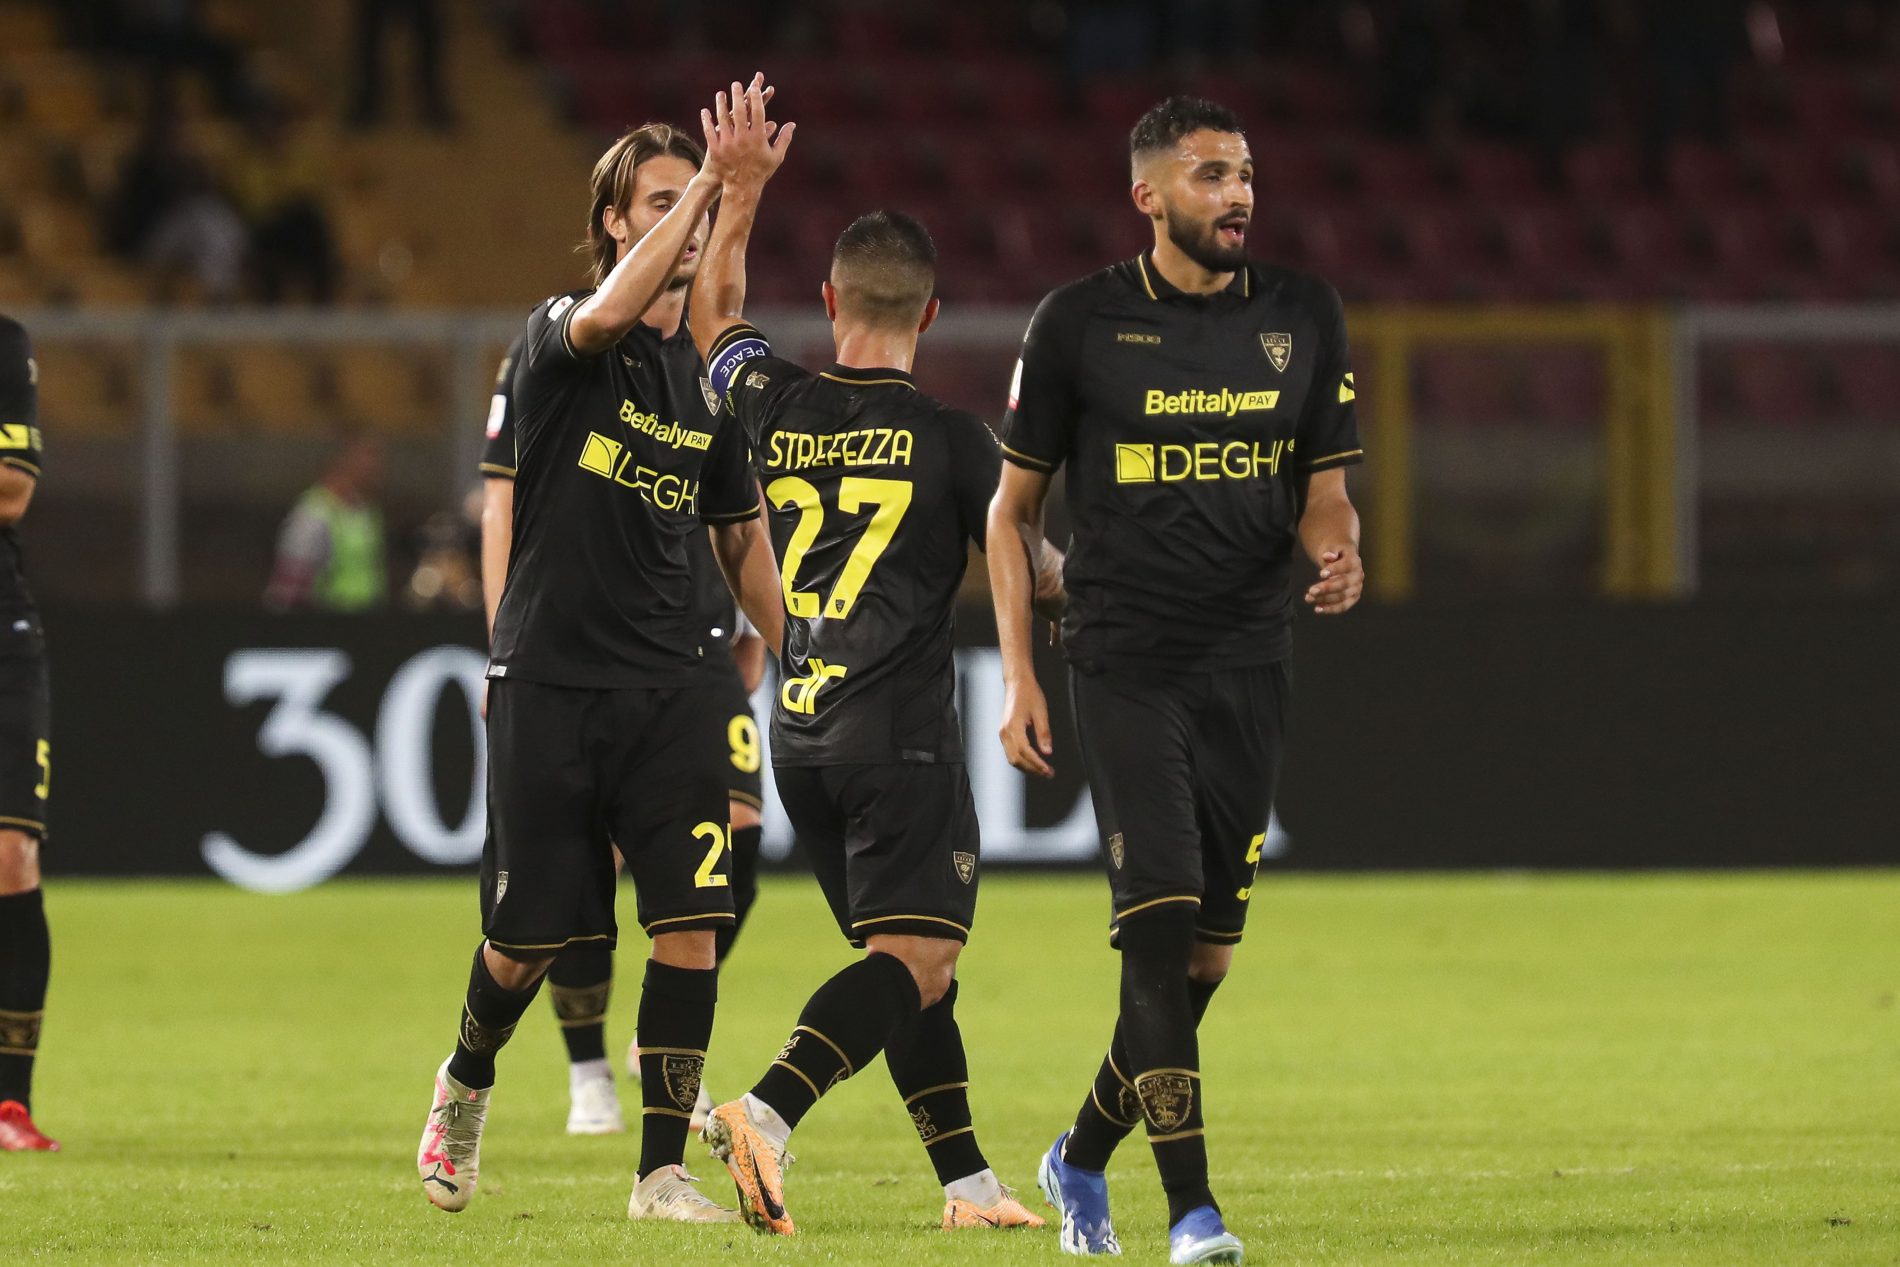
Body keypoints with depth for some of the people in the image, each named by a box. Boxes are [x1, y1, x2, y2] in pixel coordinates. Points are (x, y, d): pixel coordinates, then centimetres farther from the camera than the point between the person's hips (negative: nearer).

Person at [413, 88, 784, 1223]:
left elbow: (743, 536, 20)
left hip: (670, 687, 4)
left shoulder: (712, 375, 10)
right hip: (548, 684, -3)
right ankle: (468, 1081, 37)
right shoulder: (560, 338, -6)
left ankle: (664, 1170, -5)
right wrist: (711, 178, -32)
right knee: (526, 943, 5)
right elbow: (613, 312, -32)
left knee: (692, 924, -11)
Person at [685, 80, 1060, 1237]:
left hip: (801, 739, 6)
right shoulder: (950, 439, -6)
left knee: (910, 966, 15)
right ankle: (768, 1110, -33)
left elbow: (714, 314, 26)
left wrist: (741, 189, 29)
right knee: (913, 961, -11)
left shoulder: (772, 409, 5)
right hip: (901, 734, -6)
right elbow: (1029, 570, 4)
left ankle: (966, 1177, 15)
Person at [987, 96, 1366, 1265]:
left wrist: (1338, 553, -11)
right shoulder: (1081, 324, -2)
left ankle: (1083, 1158, 29)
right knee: (1162, 924, -17)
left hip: (1249, 664, 4)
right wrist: (1017, 675, -2)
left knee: (1206, 957, 7)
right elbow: (1011, 508, 5)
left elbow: (1325, 491, 13)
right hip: (1126, 663, -4)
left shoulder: (1303, 317, 7)